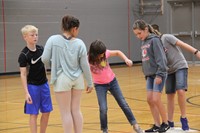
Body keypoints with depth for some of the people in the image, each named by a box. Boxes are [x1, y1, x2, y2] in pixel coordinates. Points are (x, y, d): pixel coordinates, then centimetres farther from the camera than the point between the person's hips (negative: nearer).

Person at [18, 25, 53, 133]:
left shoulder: (41, 49, 2)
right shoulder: (23, 55, -14)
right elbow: (23, 74, -14)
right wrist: (26, 92, -18)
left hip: (44, 84, 6)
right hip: (32, 86, -6)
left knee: (46, 112, 10)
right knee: (34, 114, 1)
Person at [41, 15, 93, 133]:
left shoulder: (53, 40, -8)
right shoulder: (80, 43, -4)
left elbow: (45, 59, -7)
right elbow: (85, 65, -1)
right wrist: (90, 83, 9)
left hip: (62, 79, -2)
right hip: (77, 79, 3)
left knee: (66, 112, 4)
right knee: (76, 110, 13)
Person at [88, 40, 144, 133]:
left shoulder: (105, 53, -17)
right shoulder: (88, 60, -24)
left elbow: (118, 52, -1)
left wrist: (126, 59, -16)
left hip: (112, 81, 3)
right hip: (100, 85, -2)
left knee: (123, 104, 8)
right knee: (103, 109, -13)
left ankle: (135, 124, 19)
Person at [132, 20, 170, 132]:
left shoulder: (154, 40, -12)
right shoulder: (144, 42, 12)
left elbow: (161, 58, -17)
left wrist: (159, 74, -21)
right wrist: (147, 75, 14)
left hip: (159, 74, -8)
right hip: (150, 75, 8)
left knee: (156, 100, -10)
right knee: (150, 100, 4)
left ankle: (165, 123, 7)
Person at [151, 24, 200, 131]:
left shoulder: (166, 37, -10)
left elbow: (183, 44, -15)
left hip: (180, 66, -7)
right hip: (169, 70, 7)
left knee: (180, 91, -22)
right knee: (170, 96, 7)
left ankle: (183, 118, -6)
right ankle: (170, 122, 16)